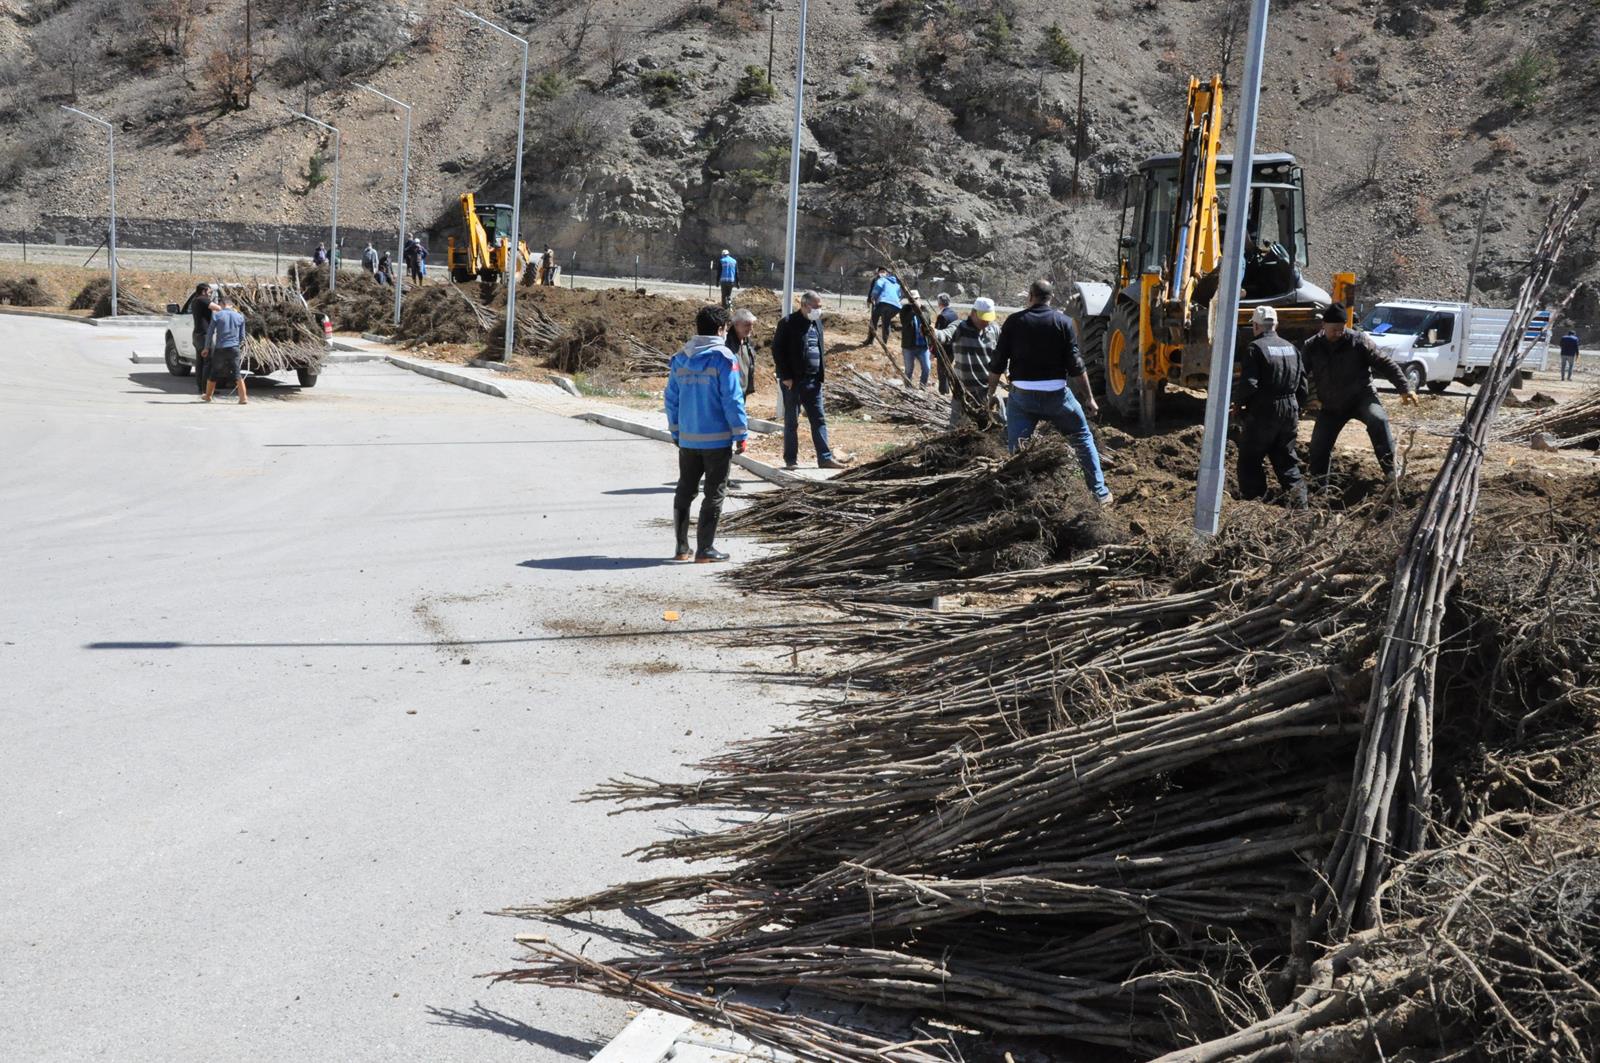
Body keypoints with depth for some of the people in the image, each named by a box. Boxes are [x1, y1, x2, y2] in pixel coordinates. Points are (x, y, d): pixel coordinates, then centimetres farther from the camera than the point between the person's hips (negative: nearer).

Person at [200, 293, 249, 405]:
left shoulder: (217, 315, -3)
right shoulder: (239, 317, 4)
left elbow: (210, 333, 0)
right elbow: (242, 336, 9)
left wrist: (207, 348, 10)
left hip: (220, 349, -1)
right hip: (234, 348, 1)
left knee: (213, 373, 13)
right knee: (237, 374, 0)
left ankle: (208, 396, 26)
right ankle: (244, 397, -9)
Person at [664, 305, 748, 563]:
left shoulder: (679, 359, 5)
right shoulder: (722, 359, -11)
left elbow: (672, 399, 9)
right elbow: (733, 399, -13)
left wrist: (675, 432, 19)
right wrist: (741, 435, -6)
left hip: (687, 439, 5)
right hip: (718, 439, -5)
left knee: (684, 491, 16)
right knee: (714, 494, 4)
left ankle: (681, 546, 17)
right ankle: (705, 548, 4)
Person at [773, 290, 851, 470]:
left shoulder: (817, 323, 12)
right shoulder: (788, 324, -10)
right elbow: (777, 350, -12)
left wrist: (819, 375, 10)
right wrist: (785, 376, -15)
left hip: (813, 381, 6)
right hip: (793, 381, -6)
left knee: (819, 419, 4)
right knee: (791, 421, 3)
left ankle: (825, 457, 6)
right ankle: (791, 460, 9)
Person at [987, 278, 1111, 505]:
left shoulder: (1014, 322, 1)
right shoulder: (1063, 322, -2)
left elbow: (997, 363, 0)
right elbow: (1075, 365, -6)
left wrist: (991, 392, 12)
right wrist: (1089, 397, 0)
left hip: (1022, 395, 0)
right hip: (1056, 393, 0)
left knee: (1016, 449, 7)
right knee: (1082, 437, 16)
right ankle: (1100, 493, 18)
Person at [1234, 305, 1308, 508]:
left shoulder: (1255, 348, -11)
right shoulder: (1291, 349, 11)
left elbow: (1248, 384, -20)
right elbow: (1302, 386, 12)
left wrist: (1238, 401, -2)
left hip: (1262, 414, -6)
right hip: (1289, 413, 6)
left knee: (1250, 460, 6)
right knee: (1285, 459, 17)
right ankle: (1298, 498, 4)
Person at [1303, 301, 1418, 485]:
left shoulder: (1358, 341, -11)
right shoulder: (1312, 347, -3)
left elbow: (1385, 364, -10)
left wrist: (1404, 389, -16)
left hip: (1361, 397, -3)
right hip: (1331, 405, 3)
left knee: (1378, 420, -32)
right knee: (1319, 444, 2)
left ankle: (1389, 466, -27)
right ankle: (1318, 485, 19)